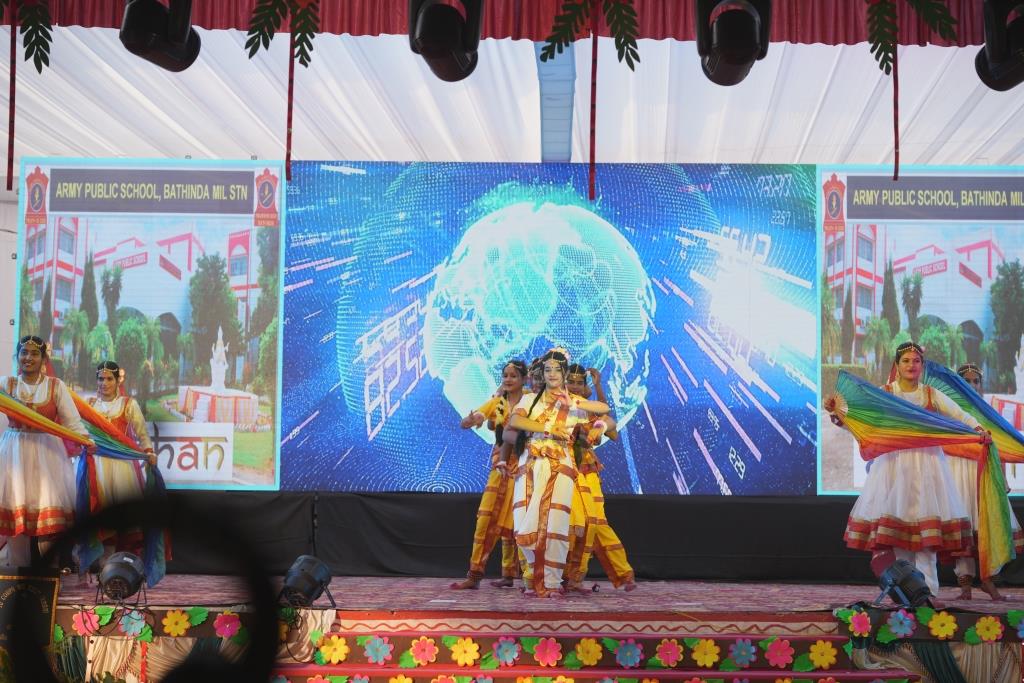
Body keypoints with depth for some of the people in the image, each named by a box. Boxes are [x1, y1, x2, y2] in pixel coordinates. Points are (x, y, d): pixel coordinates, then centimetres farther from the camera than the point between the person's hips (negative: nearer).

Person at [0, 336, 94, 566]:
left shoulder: (56, 386, 2)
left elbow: (73, 421, -3)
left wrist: (87, 441, -19)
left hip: (46, 454, -1)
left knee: (48, 510, -4)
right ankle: (19, 570, 12)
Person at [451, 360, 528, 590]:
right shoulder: (497, 402, 10)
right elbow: (464, 424, 4)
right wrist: (474, 417, -18)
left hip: (522, 465, -3)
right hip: (500, 464, 4)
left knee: (510, 520, -2)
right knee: (486, 517, -2)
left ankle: (509, 573, 9)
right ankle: (475, 574, 0)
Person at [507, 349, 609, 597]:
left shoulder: (574, 402, 15)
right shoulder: (530, 399, 16)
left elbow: (604, 409, -1)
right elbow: (514, 421, -4)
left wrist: (574, 403, -10)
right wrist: (548, 428, -11)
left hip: (560, 467, -1)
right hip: (531, 465, 1)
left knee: (553, 526, -11)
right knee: (526, 526, -8)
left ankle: (551, 582, -1)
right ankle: (532, 577, 11)